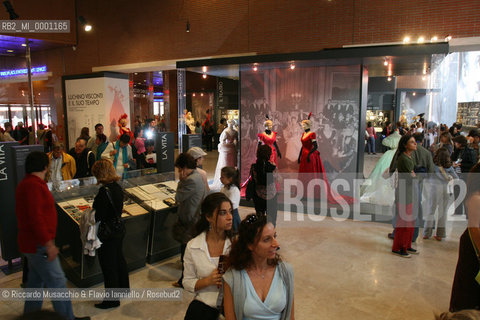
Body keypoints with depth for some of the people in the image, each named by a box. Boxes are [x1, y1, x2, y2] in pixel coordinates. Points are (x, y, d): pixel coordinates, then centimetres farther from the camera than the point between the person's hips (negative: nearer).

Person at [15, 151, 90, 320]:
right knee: (57, 282, -2)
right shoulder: (34, 186, -21)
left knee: (36, 280, 21)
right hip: (39, 245, -11)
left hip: (33, 243, 11)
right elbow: (36, 218, -27)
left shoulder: (25, 184, 13)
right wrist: (49, 244, -23)